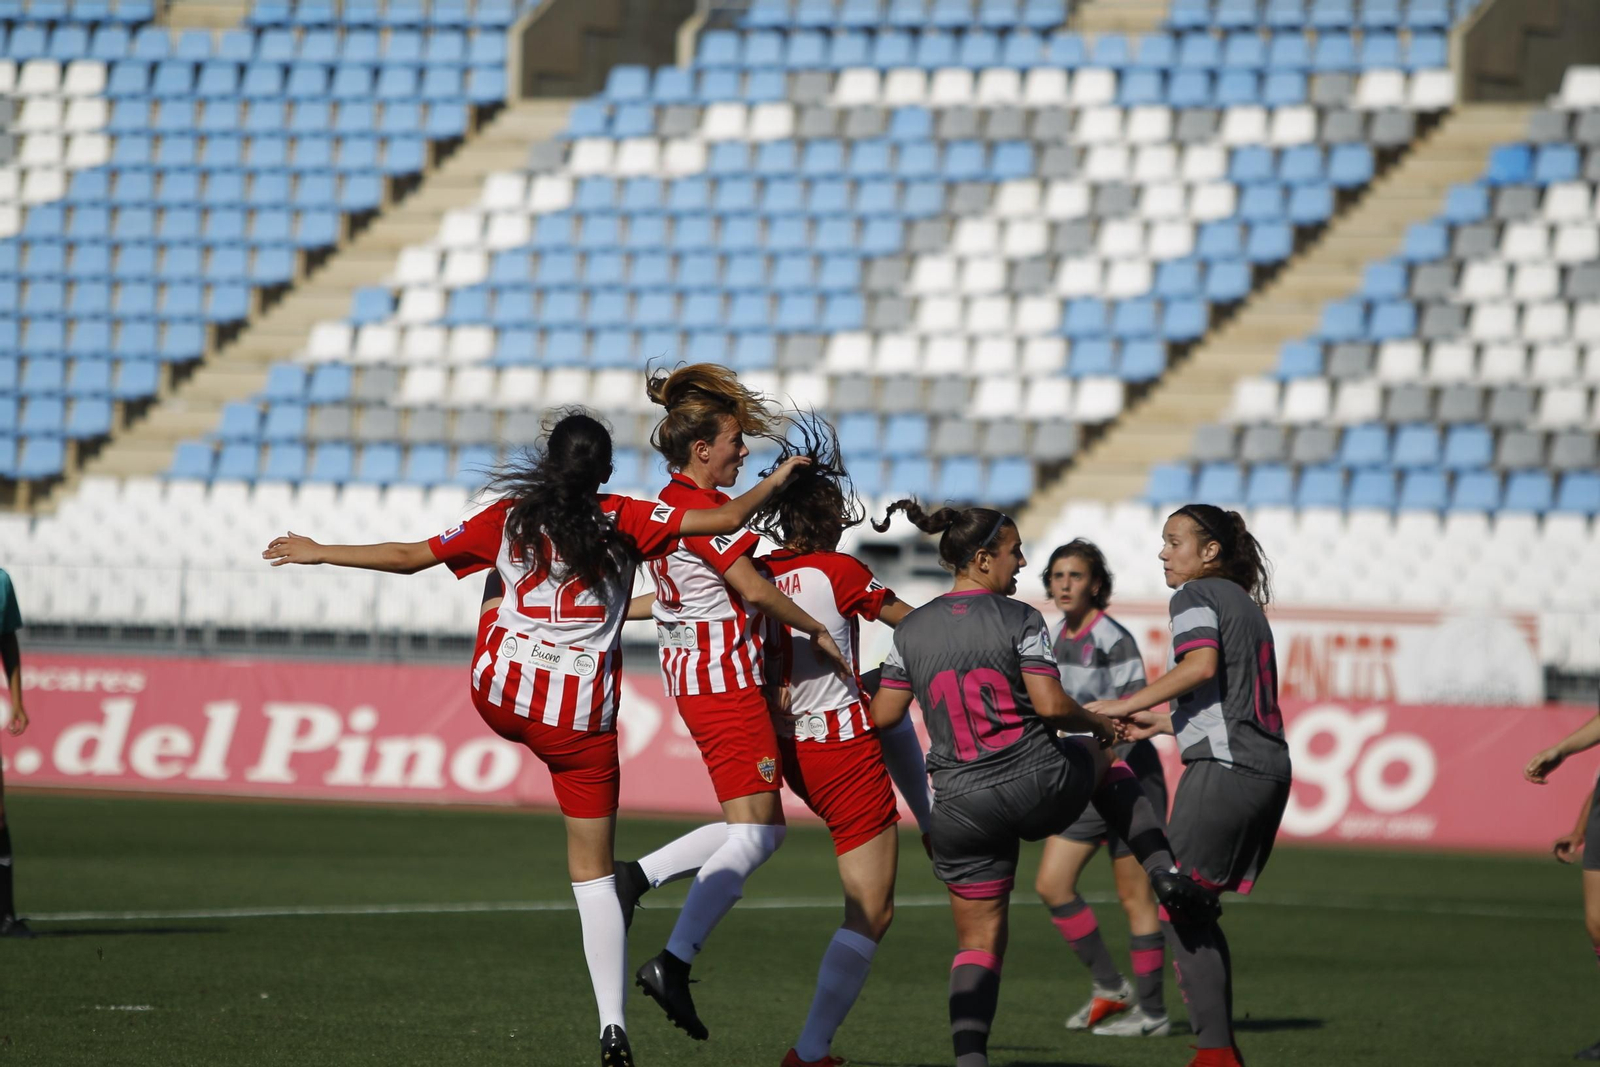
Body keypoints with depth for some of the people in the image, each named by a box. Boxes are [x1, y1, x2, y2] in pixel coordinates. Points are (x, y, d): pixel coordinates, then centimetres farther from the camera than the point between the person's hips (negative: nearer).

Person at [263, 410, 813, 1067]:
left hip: (502, 701, 1)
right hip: (582, 725, -1)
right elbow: (725, 520, -7)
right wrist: (775, 483, 12)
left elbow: (409, 557, 3)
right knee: (593, 872, 6)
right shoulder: (624, 522, -4)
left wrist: (317, 553, 14)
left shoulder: (509, 519, 0)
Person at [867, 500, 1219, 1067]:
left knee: (978, 942, 11)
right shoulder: (1019, 621, -8)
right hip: (1041, 787, -2)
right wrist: (1097, 723, 5)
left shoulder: (911, 630, 2)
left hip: (962, 807, 2)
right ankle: (1164, 874, 20)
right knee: (1103, 758, 34)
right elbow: (1051, 705, -14)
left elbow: (884, 716, 4)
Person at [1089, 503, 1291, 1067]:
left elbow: (1201, 664, -22)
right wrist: (1161, 723, 29)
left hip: (1224, 768, -9)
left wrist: (1126, 705, -18)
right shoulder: (1244, 603, 24)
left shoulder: (1195, 597, -3)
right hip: (1268, 767, 9)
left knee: (1180, 909, -4)